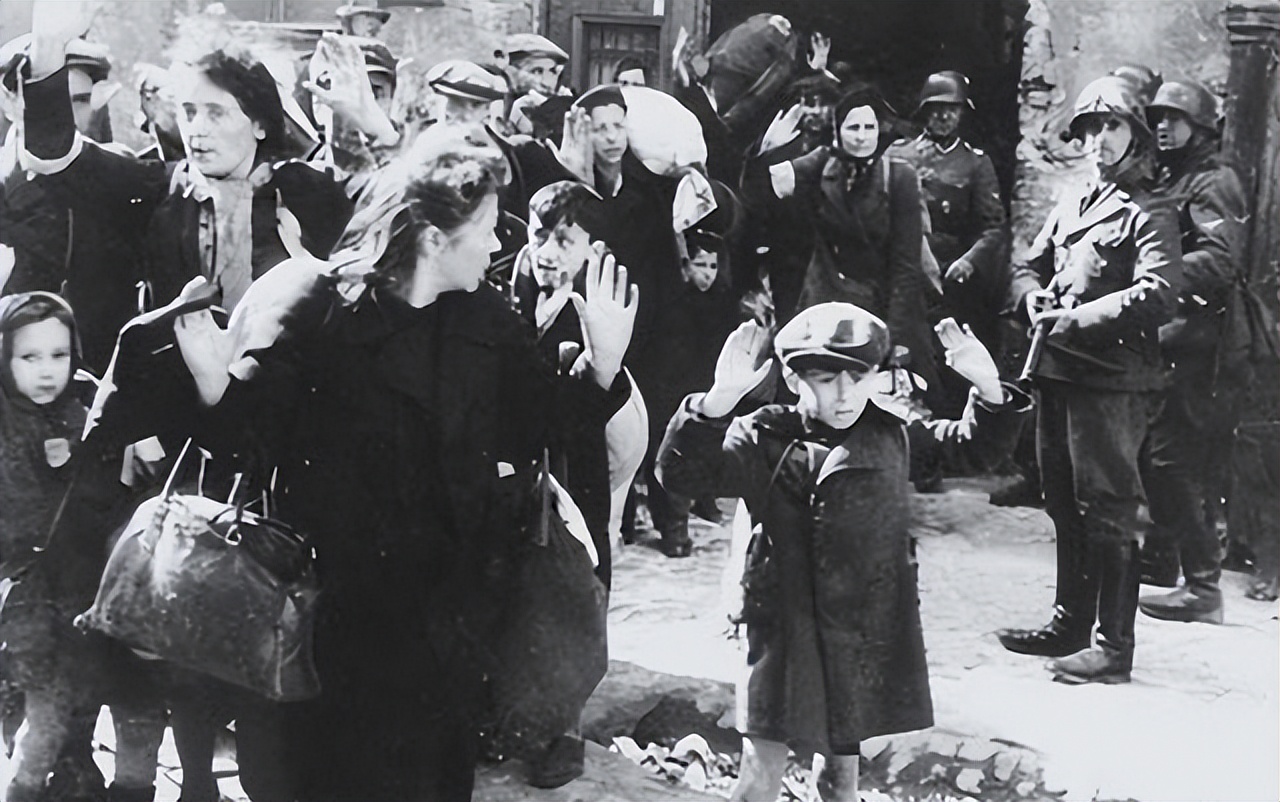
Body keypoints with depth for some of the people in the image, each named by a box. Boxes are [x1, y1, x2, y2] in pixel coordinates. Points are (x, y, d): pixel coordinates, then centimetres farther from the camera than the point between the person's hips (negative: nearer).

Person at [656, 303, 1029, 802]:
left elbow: (975, 442, 12)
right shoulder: (765, 441, -12)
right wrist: (720, 400, -42)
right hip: (790, 632, -4)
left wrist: (987, 387, -9)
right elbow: (681, 474, -26)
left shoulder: (890, 433, 2)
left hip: (869, 632, 4)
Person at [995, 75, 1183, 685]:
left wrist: (1078, 318, -20)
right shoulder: (1071, 204, 18)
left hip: (1112, 378, -8)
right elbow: (1029, 264, 23)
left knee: (1108, 512, -5)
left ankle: (1114, 646, 0)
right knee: (1065, 506, 16)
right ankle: (1070, 624, 28)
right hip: (1057, 372, 8)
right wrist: (1032, 295, 0)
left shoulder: (1149, 212, -6)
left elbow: (1157, 296, -19)